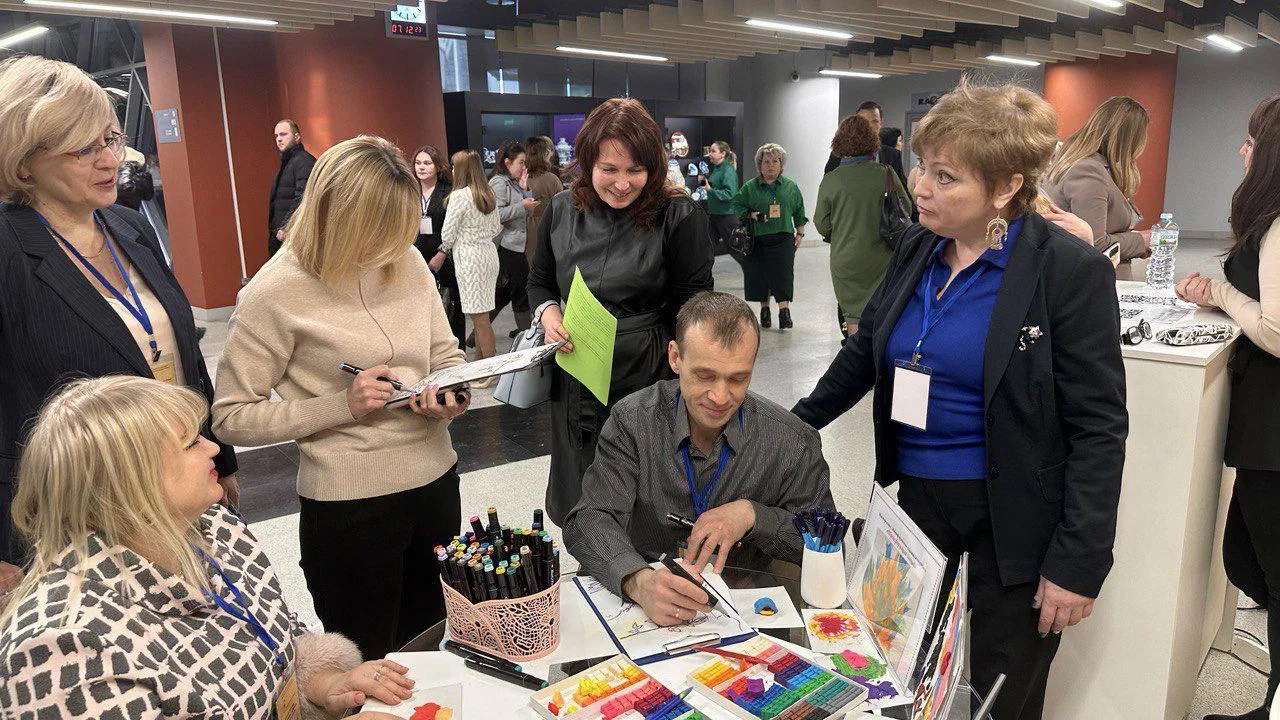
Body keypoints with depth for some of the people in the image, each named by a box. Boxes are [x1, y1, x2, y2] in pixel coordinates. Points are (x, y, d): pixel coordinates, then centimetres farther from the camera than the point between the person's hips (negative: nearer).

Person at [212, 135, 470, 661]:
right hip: (349, 504, -5)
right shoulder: (277, 292, -14)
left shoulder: (408, 263, 0)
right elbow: (231, 417, -10)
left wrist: (450, 397, -10)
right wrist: (342, 406, -20)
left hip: (436, 480, 5)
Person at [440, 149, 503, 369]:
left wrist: (445, 248, 10)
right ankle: (480, 362, 24)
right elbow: (496, 228, 15)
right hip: (489, 253, 8)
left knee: (479, 316, -2)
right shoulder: (488, 193, 8)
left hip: (469, 258, -8)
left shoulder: (459, 196, -14)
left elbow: (448, 233, -10)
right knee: (480, 314, 15)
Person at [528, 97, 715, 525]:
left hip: (648, 377, -4)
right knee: (579, 508, 19)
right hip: (576, 378, 4)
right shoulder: (561, 211, 3)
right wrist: (547, 312, -5)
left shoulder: (679, 216, -10)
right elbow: (539, 281, 17)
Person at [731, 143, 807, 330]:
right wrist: (752, 215, -12)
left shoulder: (790, 186, 9)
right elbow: (737, 207, 4)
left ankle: (784, 311, -10)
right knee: (759, 276, 4)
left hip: (783, 239, 0)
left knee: (783, 276, -10)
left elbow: (799, 212, 15)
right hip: (758, 239, 0)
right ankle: (764, 309, 20)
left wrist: (799, 233, 10)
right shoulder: (749, 187, 3)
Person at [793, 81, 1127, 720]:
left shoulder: (1071, 270, -16)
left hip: (1014, 516, -5)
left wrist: (1078, 565, -16)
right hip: (915, 493, 5)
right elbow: (866, 348, 14)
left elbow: (1099, 427, -14)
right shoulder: (916, 248, 2)